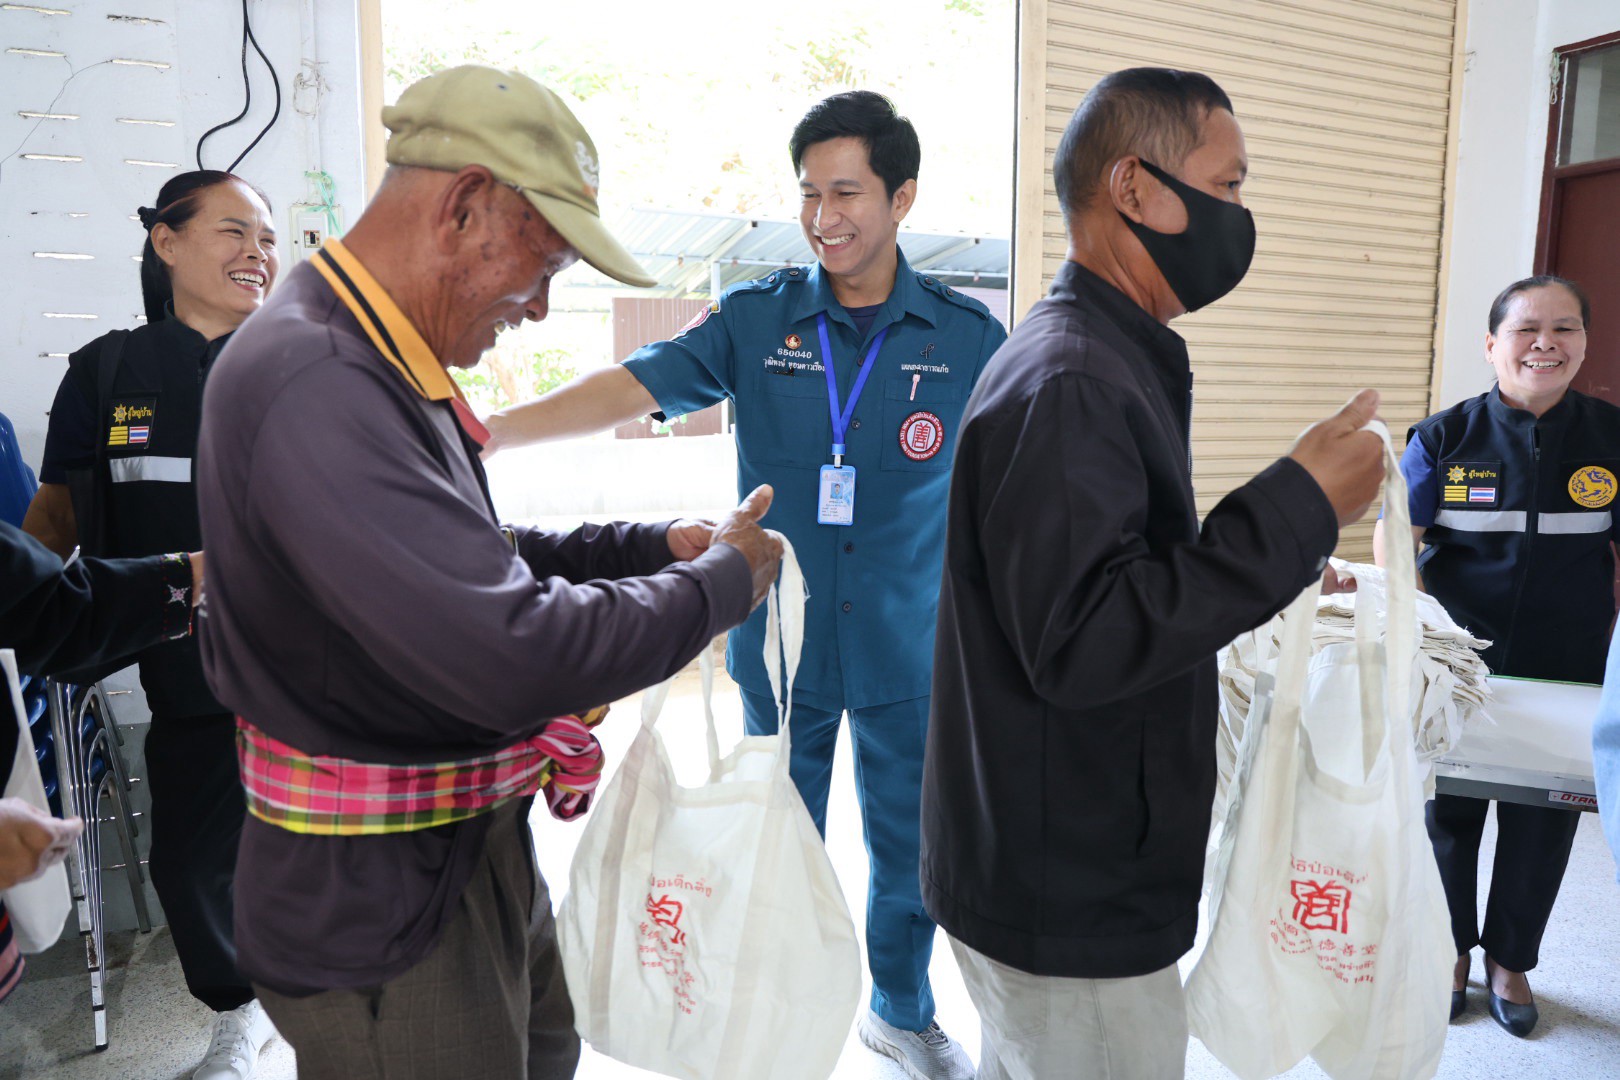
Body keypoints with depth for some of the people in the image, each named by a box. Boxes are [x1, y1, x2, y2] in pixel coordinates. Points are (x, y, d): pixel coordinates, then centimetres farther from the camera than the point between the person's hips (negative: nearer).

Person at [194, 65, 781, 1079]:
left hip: (474, 851, 10)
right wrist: (720, 583, -19)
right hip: (386, 902, -10)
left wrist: (647, 545, 1)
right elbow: (511, 653, -35)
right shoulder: (312, 384, -28)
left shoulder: (384, 367, 6)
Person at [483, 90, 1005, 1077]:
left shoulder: (967, 337, -4)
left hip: (909, 654, 1)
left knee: (911, 846, 17)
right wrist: (481, 433, -24)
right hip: (782, 645, 0)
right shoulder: (754, 321, -5)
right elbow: (630, 387, -14)